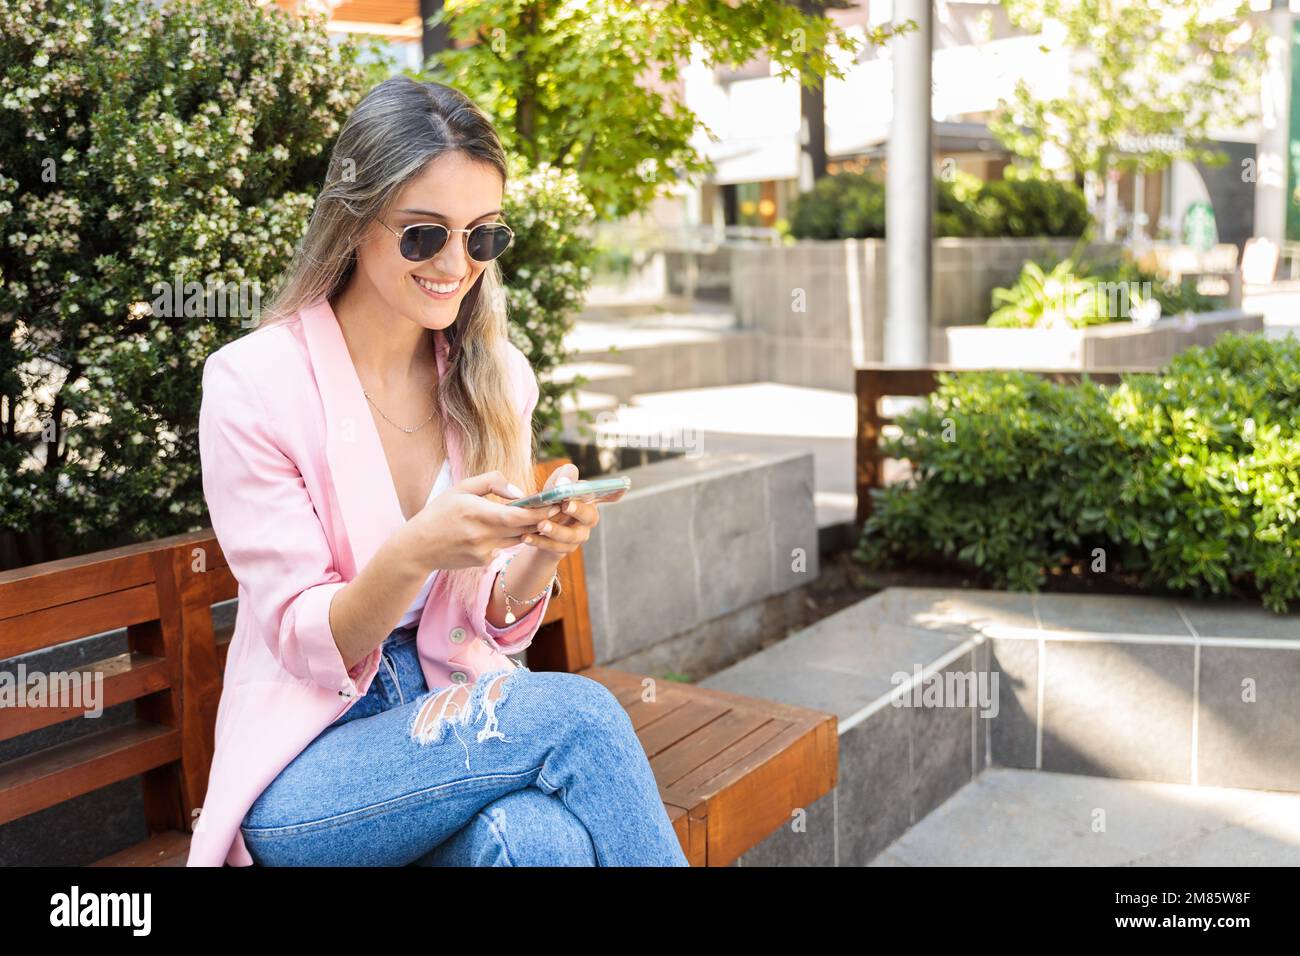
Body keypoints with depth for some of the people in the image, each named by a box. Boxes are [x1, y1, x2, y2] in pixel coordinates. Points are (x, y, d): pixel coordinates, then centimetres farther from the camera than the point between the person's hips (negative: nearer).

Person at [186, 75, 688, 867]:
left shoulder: (494, 376, 2)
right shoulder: (251, 382, -11)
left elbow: (497, 625, 6)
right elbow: (308, 647, -11)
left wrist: (542, 551, -16)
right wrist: (411, 555, -31)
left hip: (459, 721, 3)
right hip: (307, 767, -3)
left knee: (543, 837, -31)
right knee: (577, 712, -28)